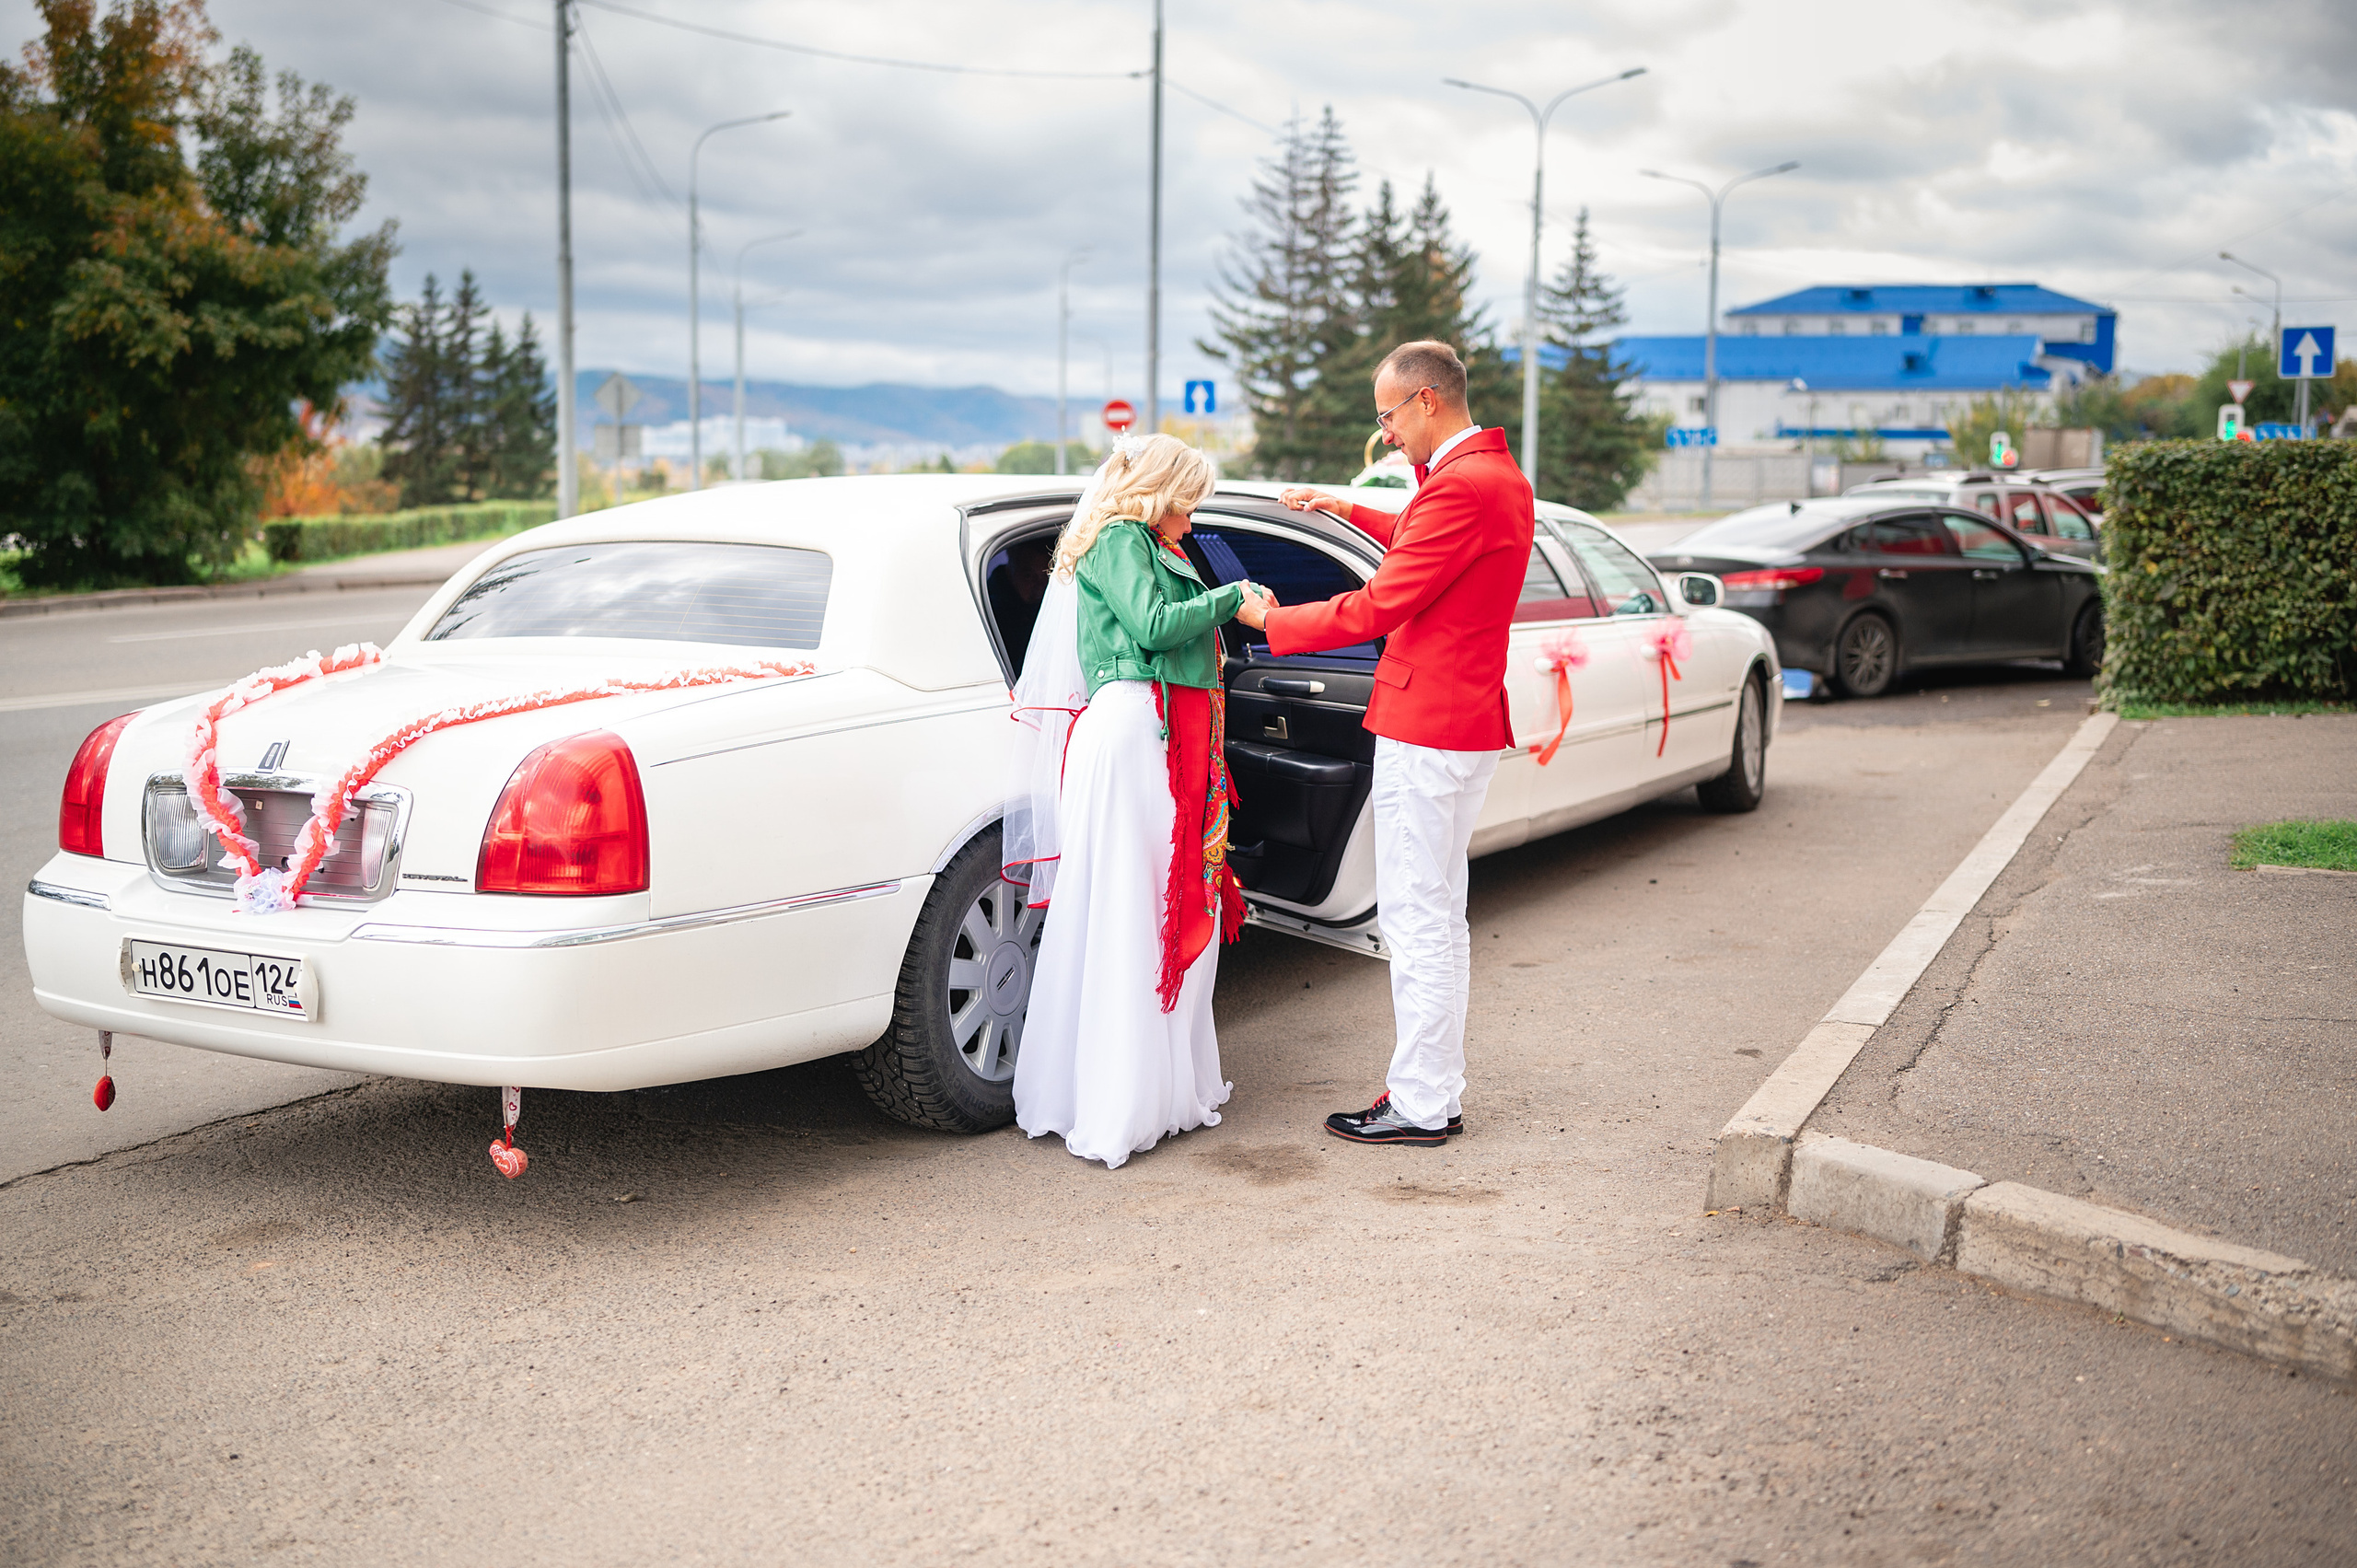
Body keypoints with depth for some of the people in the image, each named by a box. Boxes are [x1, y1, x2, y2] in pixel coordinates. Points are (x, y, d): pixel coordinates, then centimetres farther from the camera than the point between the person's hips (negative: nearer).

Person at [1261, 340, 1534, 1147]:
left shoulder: (1461, 486, -21)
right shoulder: (1498, 475, 13)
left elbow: (1378, 606, -19)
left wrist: (1271, 621, -7)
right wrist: (1351, 512, 30)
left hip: (1425, 729, -11)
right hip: (1466, 722, 11)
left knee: (1416, 919, -3)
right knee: (1437, 915, 17)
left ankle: (1419, 1105, 5)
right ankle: (1438, 1089, 25)